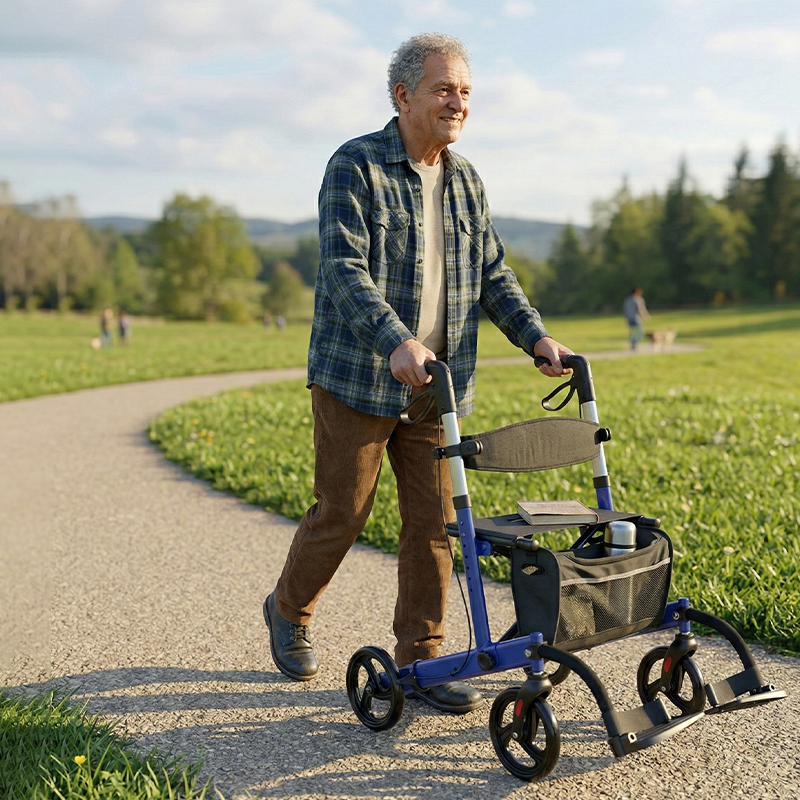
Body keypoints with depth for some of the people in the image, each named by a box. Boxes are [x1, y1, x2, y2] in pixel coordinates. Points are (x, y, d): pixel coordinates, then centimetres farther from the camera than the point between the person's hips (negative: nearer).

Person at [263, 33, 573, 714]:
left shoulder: (464, 180, 11)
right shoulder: (355, 167, -9)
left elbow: (492, 274, 14)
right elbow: (345, 270, -20)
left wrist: (537, 337, -1)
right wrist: (396, 343, -35)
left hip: (436, 384, 6)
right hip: (357, 378, -5)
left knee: (433, 520, 3)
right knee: (342, 512, 4)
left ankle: (419, 661, 15)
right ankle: (288, 611, 32)